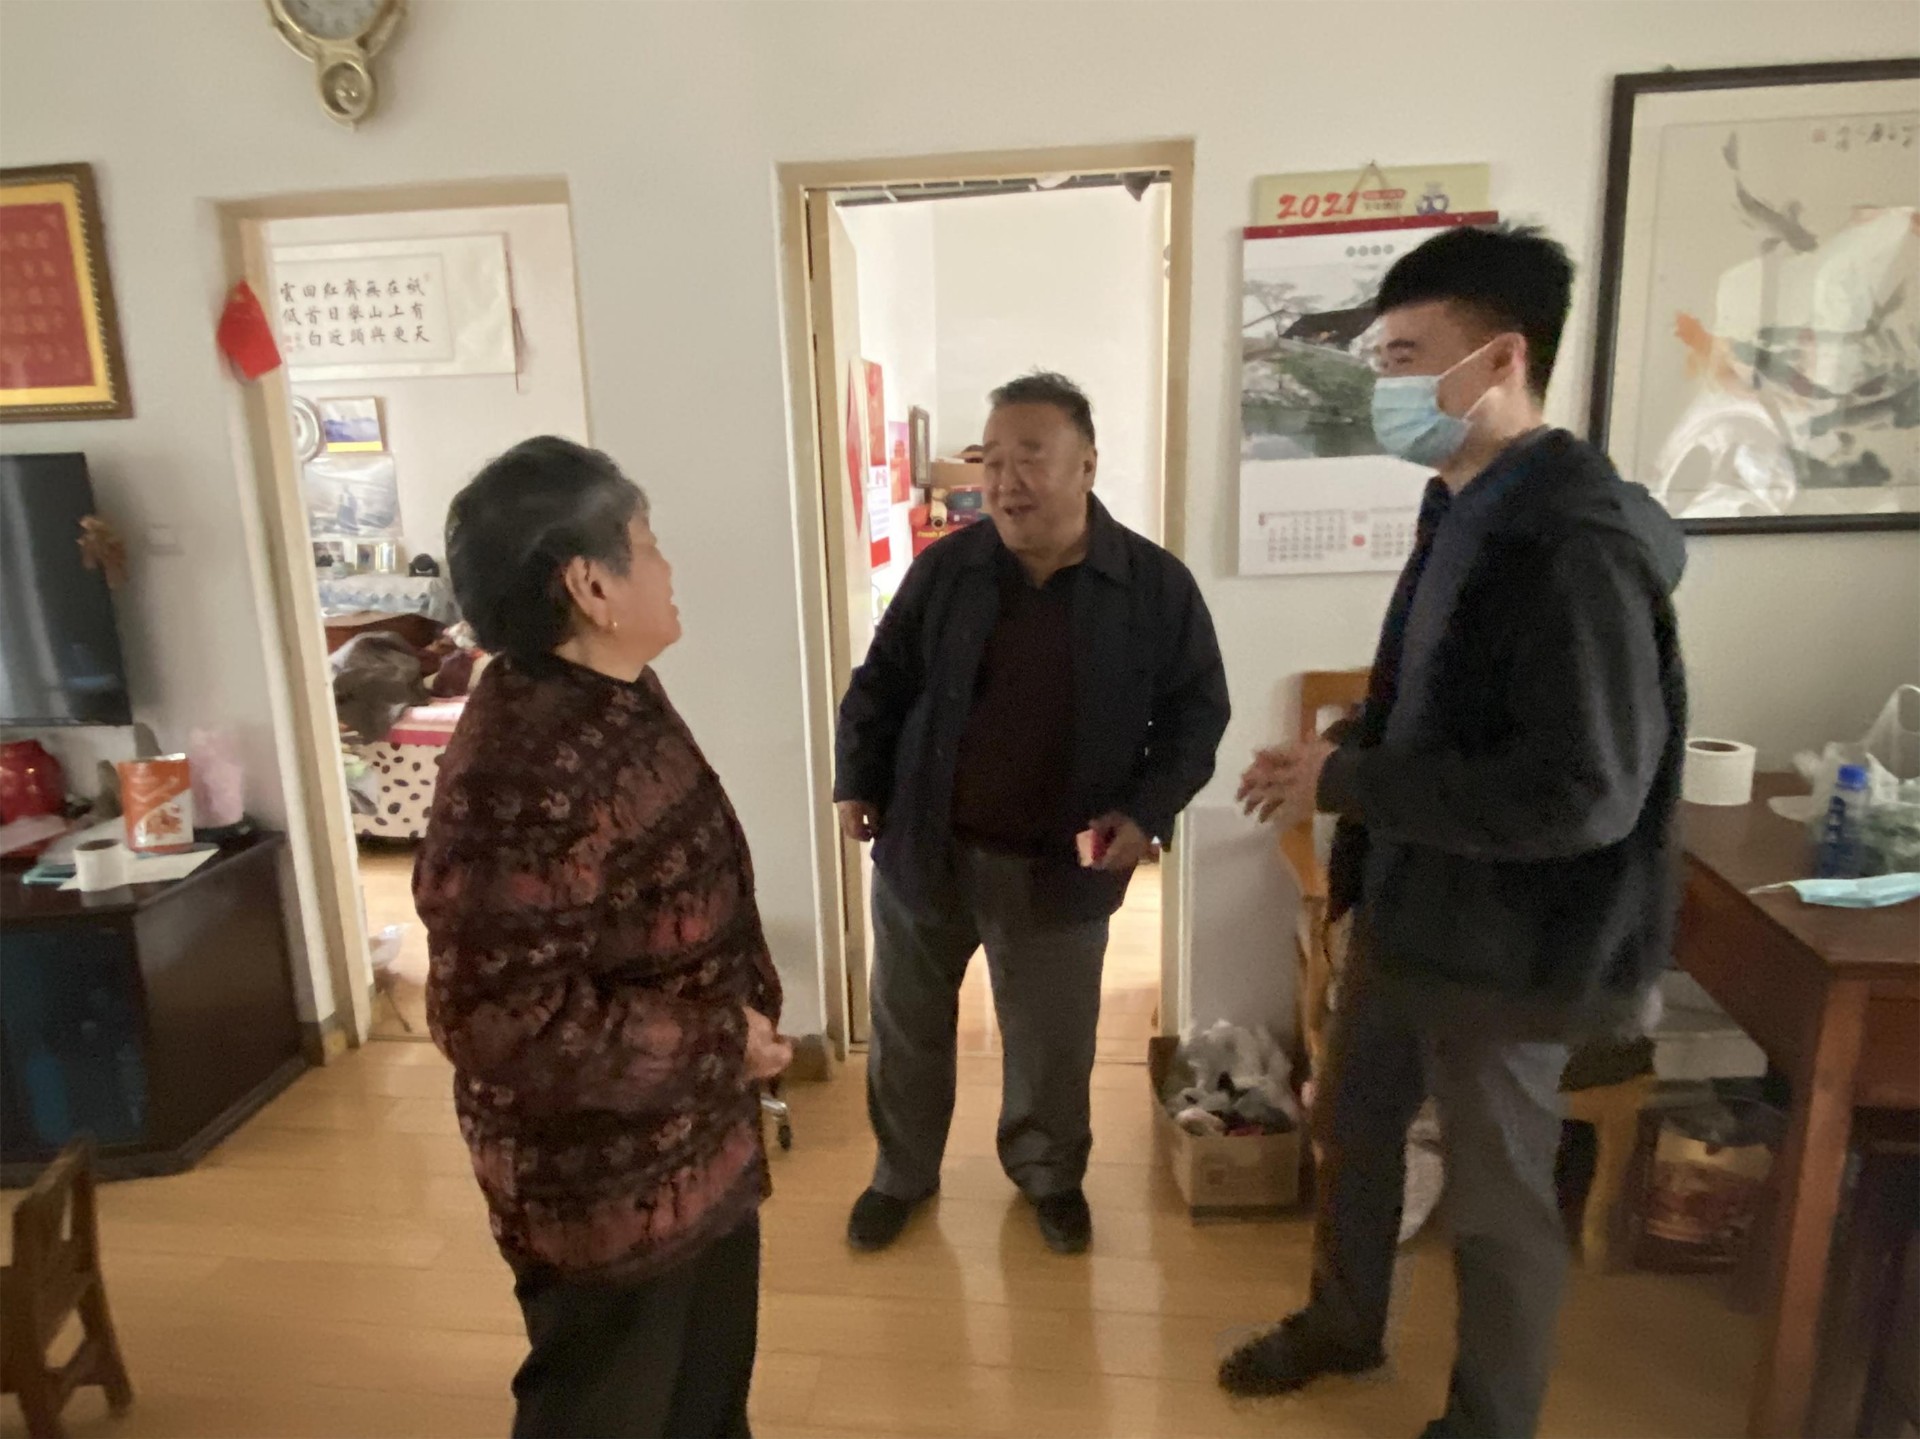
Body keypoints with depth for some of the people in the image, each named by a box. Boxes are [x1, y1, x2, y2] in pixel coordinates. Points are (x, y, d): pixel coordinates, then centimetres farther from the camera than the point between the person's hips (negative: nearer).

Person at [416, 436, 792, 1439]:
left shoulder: (613, 695, 0)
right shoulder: (520, 775, -31)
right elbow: (503, 1020, -31)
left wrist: (741, 1023, 8)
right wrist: (718, 1044, -22)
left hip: (694, 1137, 9)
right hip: (605, 1176, -9)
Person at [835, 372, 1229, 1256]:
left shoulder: (1156, 585, -8)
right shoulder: (946, 569, -3)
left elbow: (1198, 709, -1)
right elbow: (882, 680, 6)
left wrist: (1148, 809, -13)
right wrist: (857, 779, -2)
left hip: (1059, 866, -1)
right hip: (924, 849, 2)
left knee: (1052, 1041, 15)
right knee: (906, 1026, 16)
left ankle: (1049, 1175, 43)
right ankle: (903, 1173, 41)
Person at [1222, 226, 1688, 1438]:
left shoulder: (1580, 544, -25)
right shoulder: (1461, 513, 5)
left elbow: (1581, 793, -30)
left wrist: (1347, 781, -24)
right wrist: (1334, 770, -1)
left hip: (1507, 948, -9)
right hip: (1408, 910, 9)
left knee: (1497, 1201, 13)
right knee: (1353, 1125, 24)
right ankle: (1343, 1325, 50)